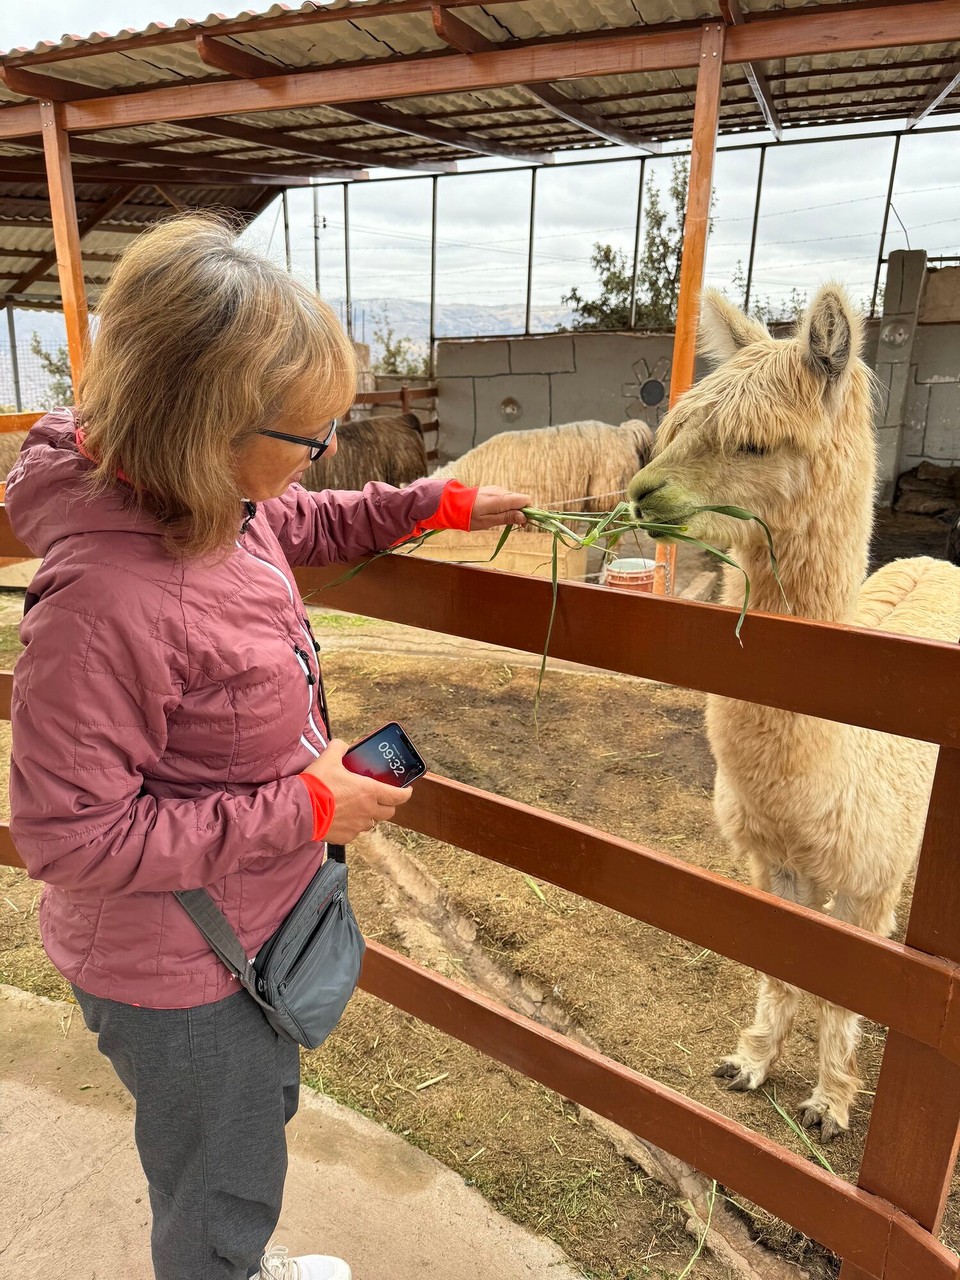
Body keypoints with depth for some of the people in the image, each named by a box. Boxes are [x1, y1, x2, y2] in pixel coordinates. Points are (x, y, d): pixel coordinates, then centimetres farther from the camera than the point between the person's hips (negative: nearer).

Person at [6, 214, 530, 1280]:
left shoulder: (218, 498, -11)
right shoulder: (103, 599, -37)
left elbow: (305, 525, 11)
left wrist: (442, 503, 2)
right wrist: (306, 811, -27)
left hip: (253, 926, 9)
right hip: (176, 975, -8)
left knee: (262, 1110, 35)